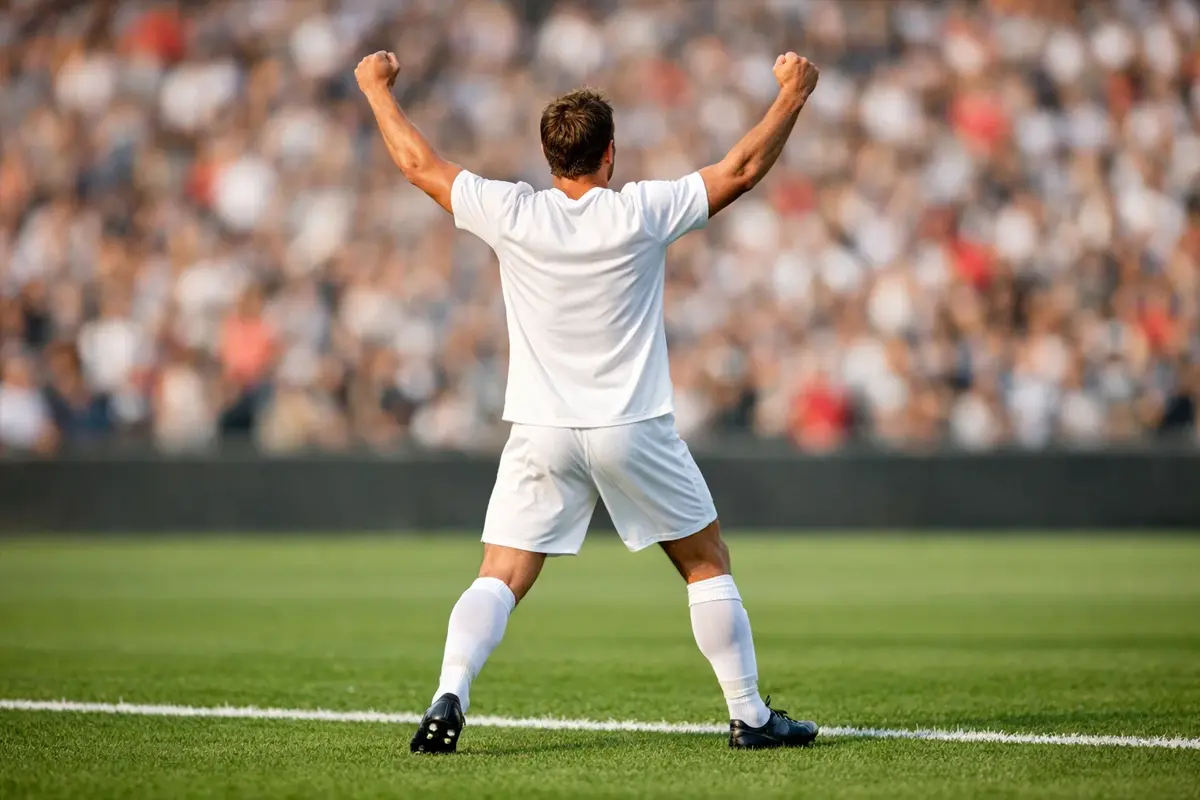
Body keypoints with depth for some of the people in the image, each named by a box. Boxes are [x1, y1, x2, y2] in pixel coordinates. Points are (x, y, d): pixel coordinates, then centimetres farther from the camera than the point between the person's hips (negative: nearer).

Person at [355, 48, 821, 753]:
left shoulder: (510, 214, -6)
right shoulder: (642, 213, -9)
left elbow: (419, 164, 6)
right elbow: (743, 169, -1)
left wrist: (378, 88, 21)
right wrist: (793, 94, 13)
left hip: (541, 435, 1)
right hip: (635, 430, -1)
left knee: (499, 580, 1)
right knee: (709, 563, 13)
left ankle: (450, 698, -21)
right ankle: (750, 716, 15)